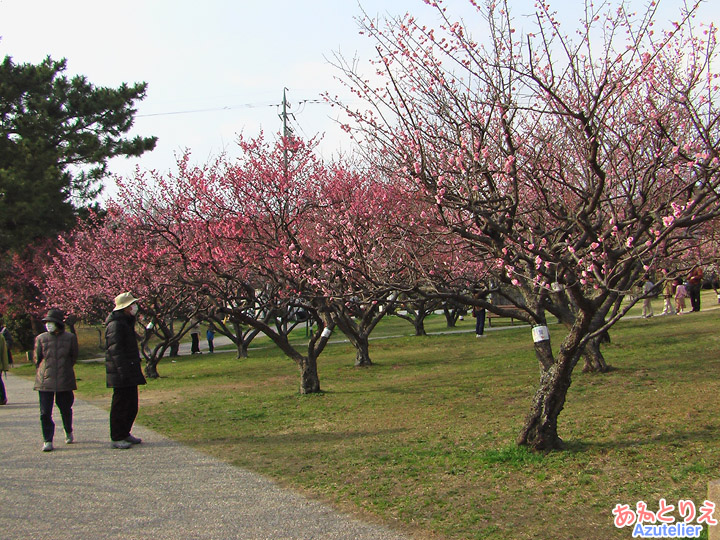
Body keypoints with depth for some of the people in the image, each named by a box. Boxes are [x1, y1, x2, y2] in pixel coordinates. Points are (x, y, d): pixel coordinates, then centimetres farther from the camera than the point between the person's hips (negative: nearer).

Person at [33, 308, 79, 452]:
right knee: (45, 413, -4)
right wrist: (41, 374, 11)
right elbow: (37, 359, 11)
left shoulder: (70, 337, 0)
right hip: (45, 381, 0)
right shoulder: (41, 338, 2)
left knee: (66, 409, 13)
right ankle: (48, 441, 5)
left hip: (65, 381, 0)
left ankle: (68, 432, 38)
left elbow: (74, 357, 12)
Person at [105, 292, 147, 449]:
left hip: (130, 374, 10)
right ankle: (116, 439, 4)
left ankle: (125, 434, 25)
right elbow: (115, 350, -21)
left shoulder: (126, 322, 18)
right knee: (120, 405, -3)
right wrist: (123, 370, -25)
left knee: (131, 405, 15)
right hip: (121, 375, -10)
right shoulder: (115, 324, -15)